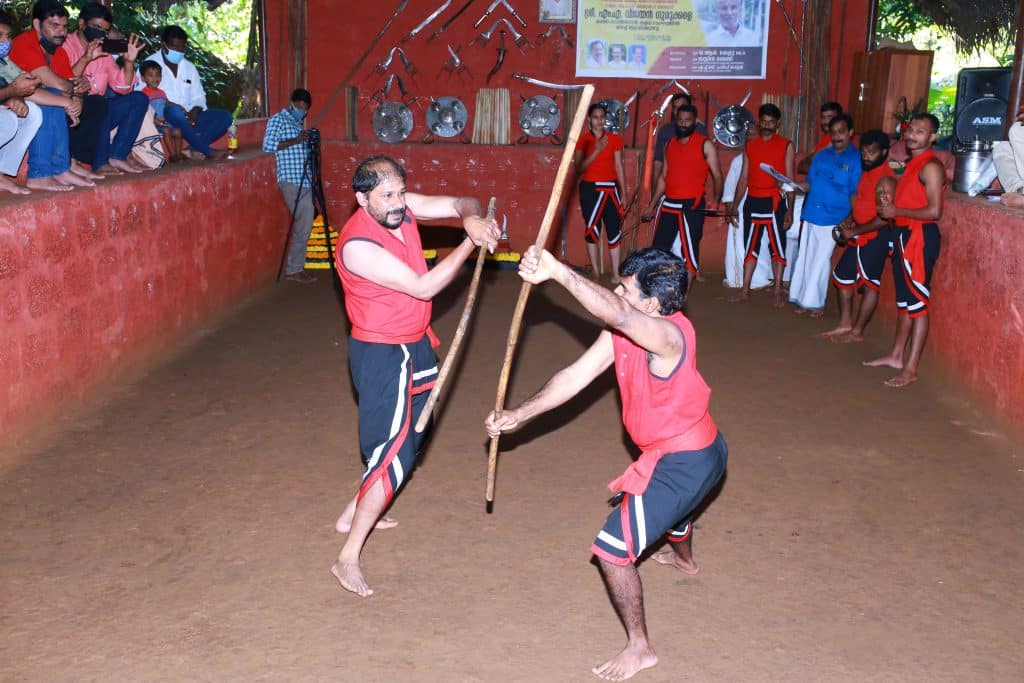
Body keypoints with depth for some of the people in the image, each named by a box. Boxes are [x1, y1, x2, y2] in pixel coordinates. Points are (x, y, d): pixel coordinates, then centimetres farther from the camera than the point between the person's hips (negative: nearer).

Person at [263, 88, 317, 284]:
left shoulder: (298, 123, 21)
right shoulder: (278, 120, -4)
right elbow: (267, 145, -16)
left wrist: (310, 144, 11)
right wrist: (295, 140, -19)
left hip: (304, 181, 9)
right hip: (291, 181, -9)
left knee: (302, 225, 10)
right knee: (304, 225, -10)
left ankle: (294, 268, 18)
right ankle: (294, 270, -1)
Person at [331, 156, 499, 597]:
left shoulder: (402, 208, -5)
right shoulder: (358, 245, -28)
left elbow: (459, 204, -5)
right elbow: (423, 286, -26)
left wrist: (471, 217, -29)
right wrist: (470, 244, -23)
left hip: (414, 344, 9)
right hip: (381, 356, -9)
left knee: (408, 436, 23)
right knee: (393, 454, -11)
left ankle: (354, 513, 40)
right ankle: (347, 558, -3)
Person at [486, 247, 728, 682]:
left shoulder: (669, 336, -31)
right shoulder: (623, 331, -5)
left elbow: (617, 313, -53)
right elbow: (575, 377, -5)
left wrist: (557, 271, -52)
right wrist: (517, 415, -10)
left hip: (685, 463, -10)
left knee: (613, 551, -9)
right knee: (668, 498, 42)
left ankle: (639, 647, 8)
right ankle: (684, 558, 75)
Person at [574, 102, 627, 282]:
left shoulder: (614, 139, 7)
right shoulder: (582, 140, -1)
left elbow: (619, 167, 9)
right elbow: (578, 169, -10)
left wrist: (623, 192, 6)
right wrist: (596, 151, -19)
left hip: (610, 189, 2)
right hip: (590, 188, -2)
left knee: (614, 230, -3)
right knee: (592, 229, 0)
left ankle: (616, 274, -1)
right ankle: (596, 273, 6)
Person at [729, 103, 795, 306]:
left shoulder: (785, 146, 1)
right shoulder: (749, 145, 10)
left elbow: (789, 180, -1)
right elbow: (744, 178, 12)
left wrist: (789, 210, -7)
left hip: (775, 203, -3)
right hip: (752, 202, 3)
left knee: (777, 247, 1)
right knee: (750, 247, 8)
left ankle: (778, 292, 7)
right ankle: (745, 290, 14)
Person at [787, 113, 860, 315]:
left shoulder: (856, 158, -3)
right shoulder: (821, 156, 12)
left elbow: (856, 194, -6)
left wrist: (851, 220, -15)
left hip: (833, 219, -5)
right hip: (811, 215, 5)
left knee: (820, 261, 0)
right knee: (805, 258, 8)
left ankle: (816, 302, 11)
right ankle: (804, 300, 17)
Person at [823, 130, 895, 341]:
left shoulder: (885, 179, -18)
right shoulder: (867, 172, 12)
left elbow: (884, 218, -23)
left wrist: (854, 231, -18)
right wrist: (850, 220, 5)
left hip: (875, 238, -10)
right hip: (860, 237, 10)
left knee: (869, 284, -1)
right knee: (842, 275, 13)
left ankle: (857, 332, 7)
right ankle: (845, 324, 23)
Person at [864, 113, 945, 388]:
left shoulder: (931, 166, -13)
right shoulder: (912, 164, 16)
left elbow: (934, 211, -21)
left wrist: (896, 211, -14)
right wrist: (889, 210, 5)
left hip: (920, 237, -10)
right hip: (904, 234, 10)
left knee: (918, 304, -6)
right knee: (905, 301, 17)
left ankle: (910, 369, -3)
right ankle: (896, 355, 26)